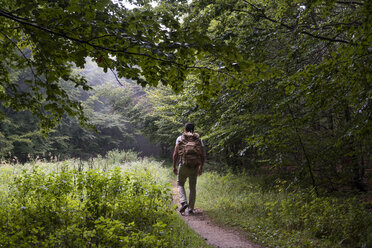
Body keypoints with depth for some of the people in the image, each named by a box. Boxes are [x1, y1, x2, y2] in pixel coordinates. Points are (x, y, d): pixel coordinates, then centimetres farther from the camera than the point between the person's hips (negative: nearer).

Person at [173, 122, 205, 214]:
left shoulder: (180, 138, 1)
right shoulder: (198, 139, 7)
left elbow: (176, 153, -6)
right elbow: (203, 155, 4)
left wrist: (174, 166, 2)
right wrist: (201, 168, 14)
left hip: (184, 165, -2)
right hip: (195, 166, 2)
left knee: (180, 184, 15)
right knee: (192, 187, 12)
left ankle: (183, 202, -7)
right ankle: (190, 209, 10)